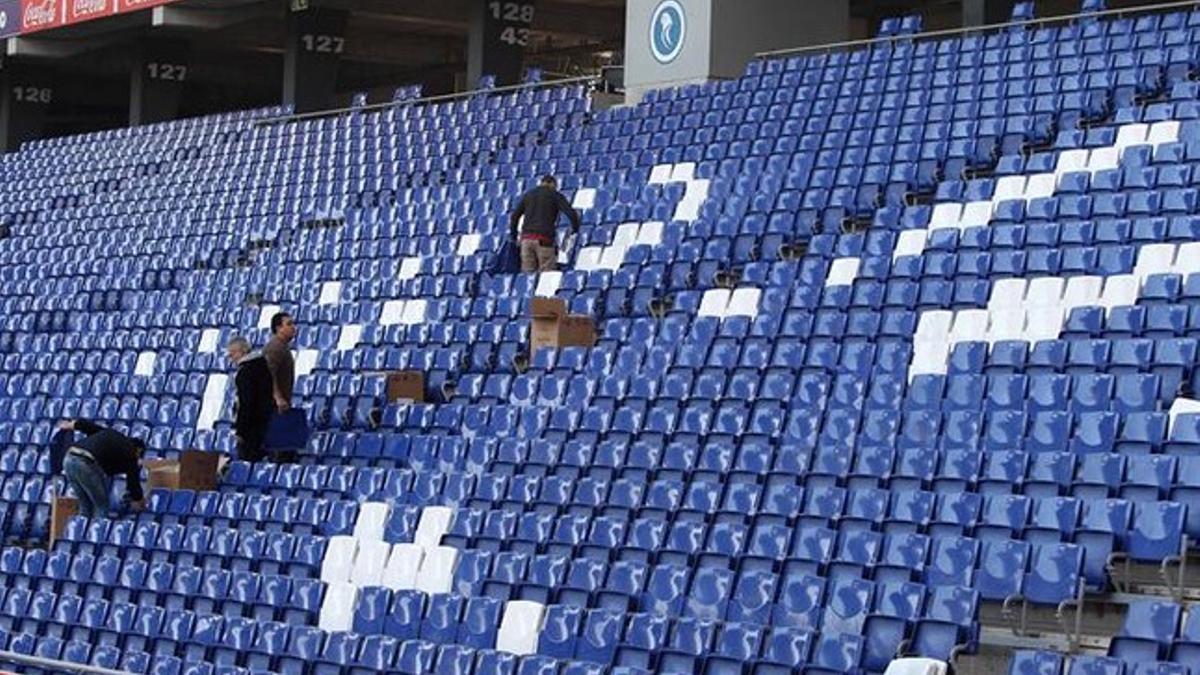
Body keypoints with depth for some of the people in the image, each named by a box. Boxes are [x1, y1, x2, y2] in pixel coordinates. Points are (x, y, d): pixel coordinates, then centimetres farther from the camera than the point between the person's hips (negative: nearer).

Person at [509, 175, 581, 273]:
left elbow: (515, 216, 21)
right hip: (544, 239, -4)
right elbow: (571, 213, -3)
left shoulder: (528, 194, 21)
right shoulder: (555, 195, 8)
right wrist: (575, 229, 12)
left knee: (527, 272, 5)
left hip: (526, 238, 4)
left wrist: (513, 235, 28)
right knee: (547, 274, -4)